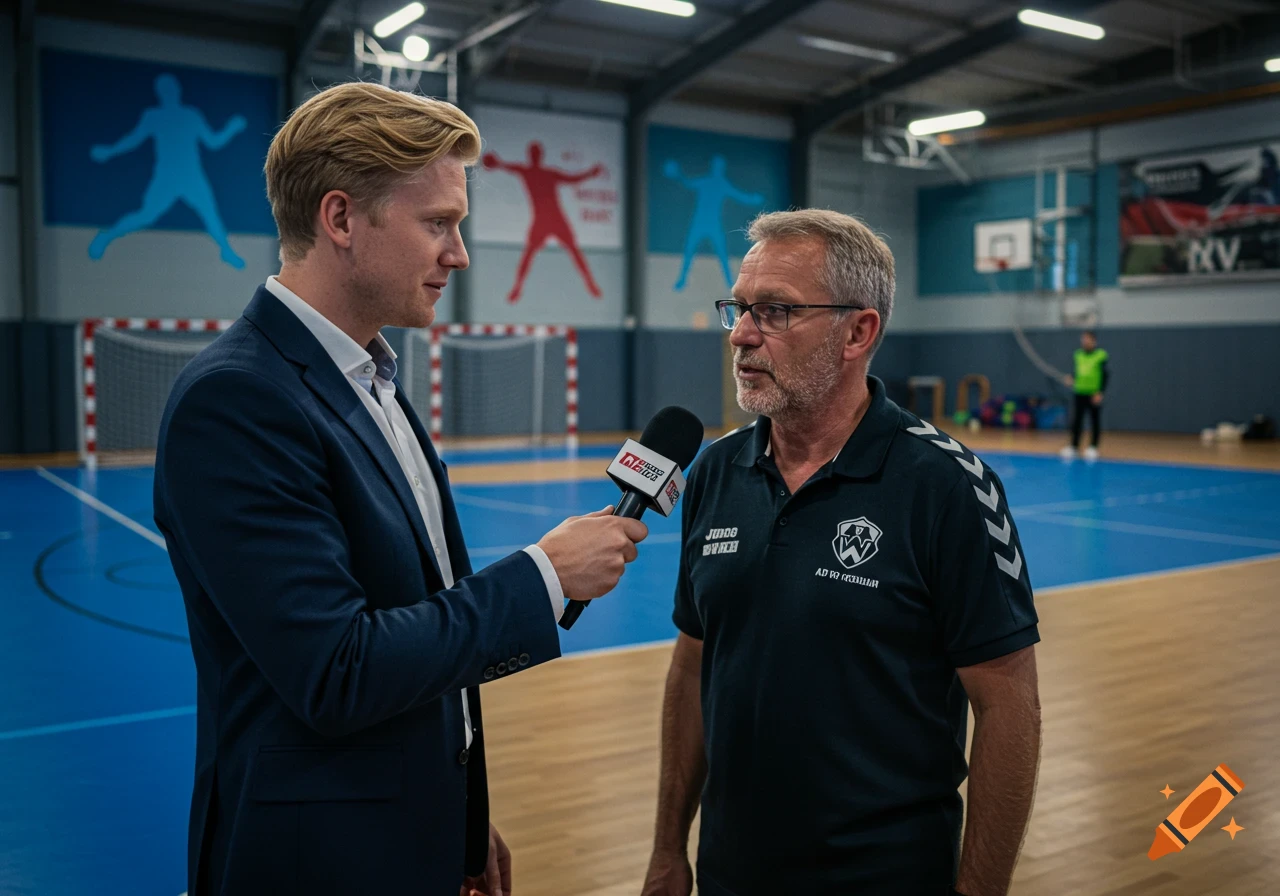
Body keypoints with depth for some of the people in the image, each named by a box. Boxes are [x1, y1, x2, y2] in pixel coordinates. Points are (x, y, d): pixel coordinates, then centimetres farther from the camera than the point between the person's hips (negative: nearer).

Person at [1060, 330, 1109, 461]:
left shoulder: (1101, 356, -7)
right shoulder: (1077, 355, 8)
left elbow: (1106, 376, -7)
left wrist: (1100, 392, -13)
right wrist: (1071, 381, 0)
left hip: (1094, 395, -4)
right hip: (1080, 393, 4)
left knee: (1095, 422, 4)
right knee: (1076, 421, 4)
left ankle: (1093, 448, 11)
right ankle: (1073, 446, 10)